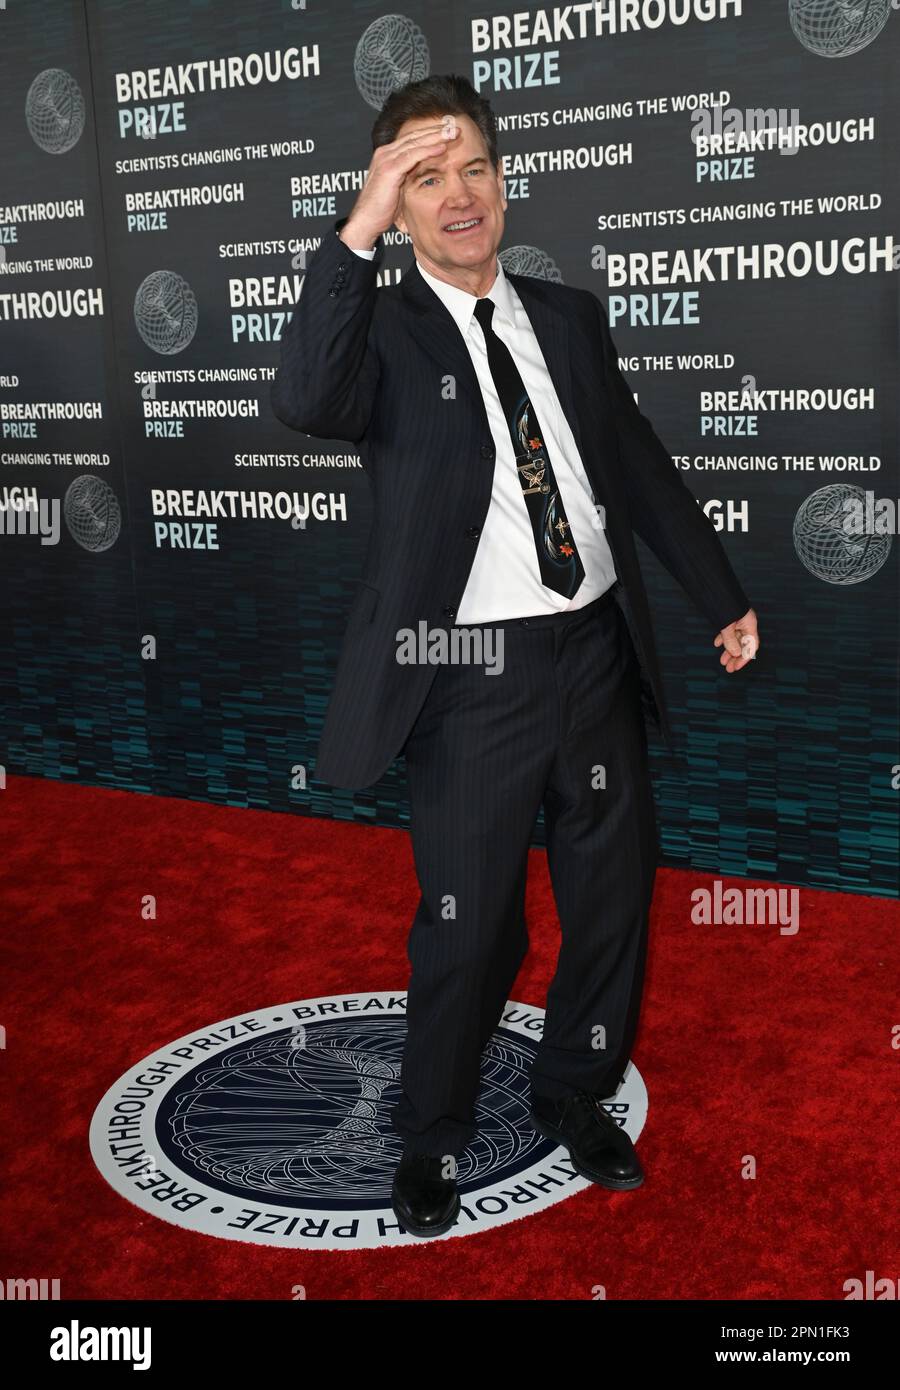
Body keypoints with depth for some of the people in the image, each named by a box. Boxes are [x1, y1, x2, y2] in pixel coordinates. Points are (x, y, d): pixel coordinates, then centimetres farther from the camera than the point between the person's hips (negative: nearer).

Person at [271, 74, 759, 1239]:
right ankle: (431, 1140, 30)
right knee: (468, 928, 5)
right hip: (473, 674, -5)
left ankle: (575, 1098, 40)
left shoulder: (570, 317, 10)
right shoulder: (382, 333, -4)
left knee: (616, 900, 15)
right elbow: (305, 402, -27)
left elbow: (641, 465, 16)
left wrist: (723, 598, 18)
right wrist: (356, 234, -33)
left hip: (597, 653, 5)